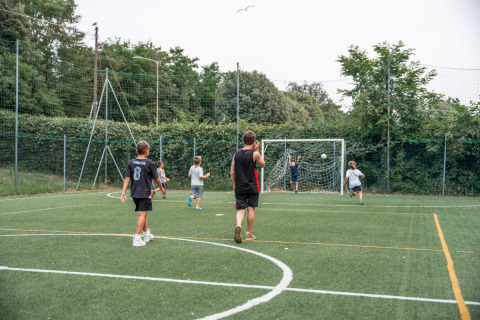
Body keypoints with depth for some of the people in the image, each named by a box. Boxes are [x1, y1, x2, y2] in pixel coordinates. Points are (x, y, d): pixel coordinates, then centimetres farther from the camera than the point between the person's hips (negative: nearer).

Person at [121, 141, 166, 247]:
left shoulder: (131, 162, 3)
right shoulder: (149, 163, -8)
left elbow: (127, 178, -1)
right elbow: (156, 178, 0)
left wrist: (123, 193, -1)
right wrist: (162, 187, 16)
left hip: (134, 193, 6)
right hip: (145, 193, -5)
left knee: (142, 214, 20)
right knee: (142, 214, -5)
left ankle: (147, 234, 35)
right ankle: (137, 239, -10)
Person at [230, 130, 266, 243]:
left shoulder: (236, 154, 3)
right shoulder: (254, 154, -8)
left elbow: (232, 172, 5)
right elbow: (263, 164, 11)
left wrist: (234, 185, 16)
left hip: (239, 187, 2)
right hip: (252, 187, -2)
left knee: (241, 209, 4)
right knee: (251, 209, 7)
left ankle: (238, 225, -25)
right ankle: (249, 233, 13)